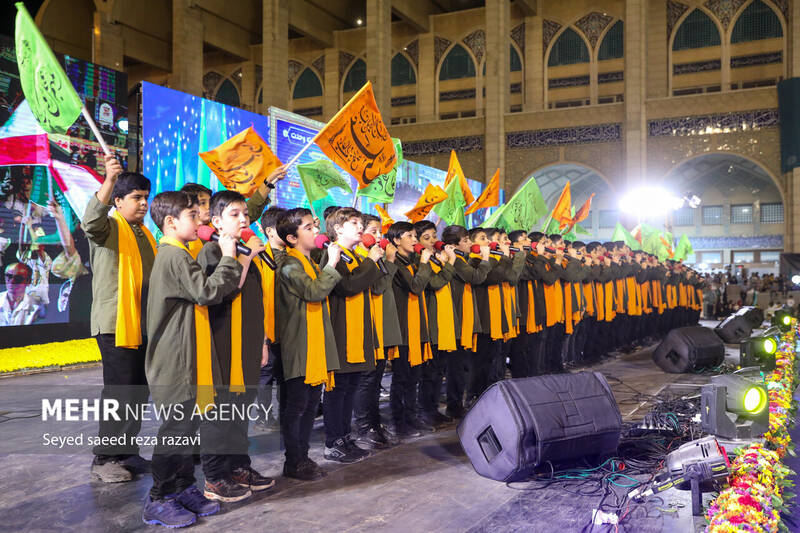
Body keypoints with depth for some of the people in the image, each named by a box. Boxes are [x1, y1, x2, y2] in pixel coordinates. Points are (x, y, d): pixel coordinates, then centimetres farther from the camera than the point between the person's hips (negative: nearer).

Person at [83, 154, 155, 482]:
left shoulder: (144, 233, 19)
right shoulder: (109, 227, -5)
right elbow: (91, 221, -30)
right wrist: (109, 181, -44)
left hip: (144, 324, 8)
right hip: (117, 323, -8)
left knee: (139, 392, 13)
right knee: (120, 393, -6)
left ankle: (127, 452, 25)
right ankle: (104, 459, 6)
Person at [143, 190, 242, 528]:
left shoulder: (174, 254, 18)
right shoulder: (175, 256, -16)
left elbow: (200, 294, 18)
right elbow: (207, 291, -24)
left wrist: (229, 261, 8)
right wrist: (228, 257, -17)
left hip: (185, 360, 11)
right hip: (176, 361, -11)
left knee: (188, 427, 16)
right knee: (176, 429, -3)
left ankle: (183, 489, 26)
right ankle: (157, 501, 8)